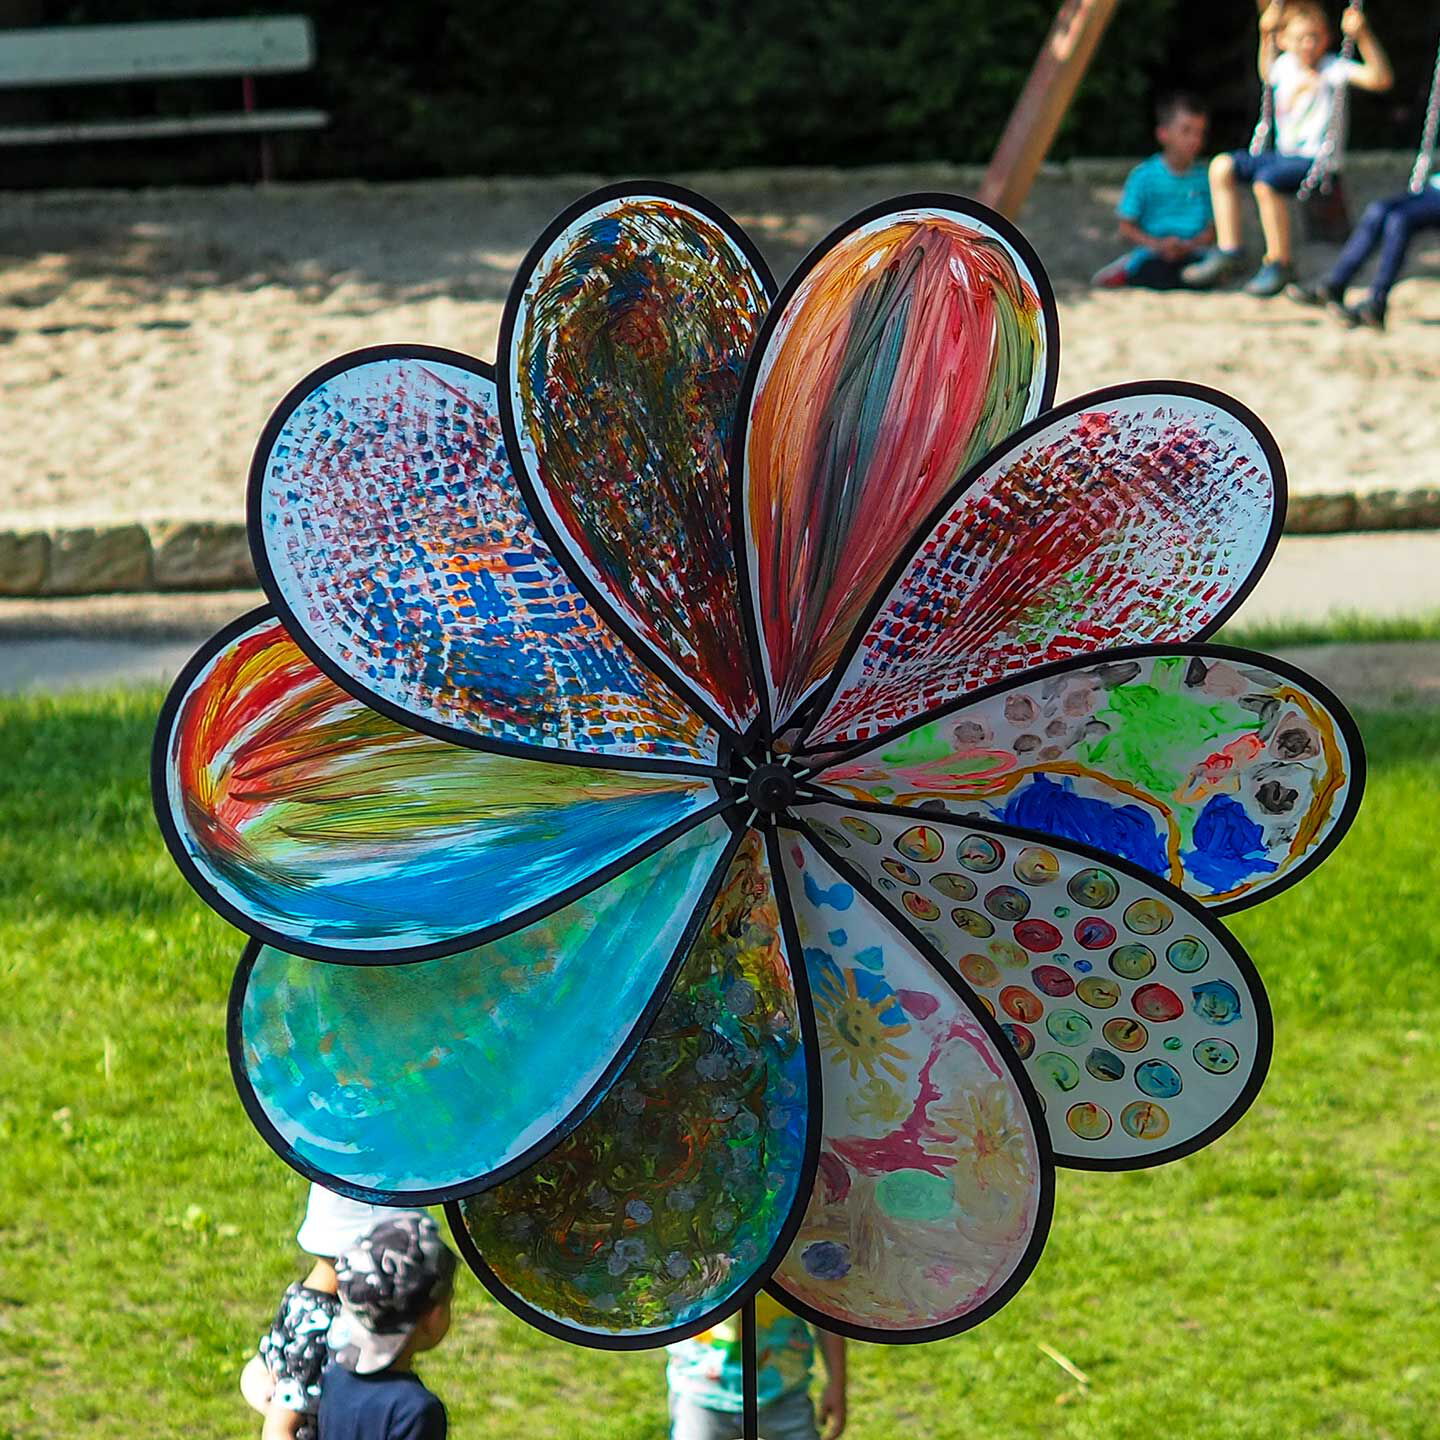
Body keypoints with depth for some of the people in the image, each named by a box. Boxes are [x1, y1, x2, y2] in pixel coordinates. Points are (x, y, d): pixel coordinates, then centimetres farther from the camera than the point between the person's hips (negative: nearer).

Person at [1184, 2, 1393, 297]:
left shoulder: (1334, 69, -7)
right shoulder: (1285, 65, 11)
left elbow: (1381, 79, -20)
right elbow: (1266, 75, 37)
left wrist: (1363, 37, -27)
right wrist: (1265, 34, 28)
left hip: (1319, 160, -8)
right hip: (1286, 155, 8)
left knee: (1266, 181, -32)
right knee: (1222, 167, -2)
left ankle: (1279, 263, -19)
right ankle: (1229, 249, -3)